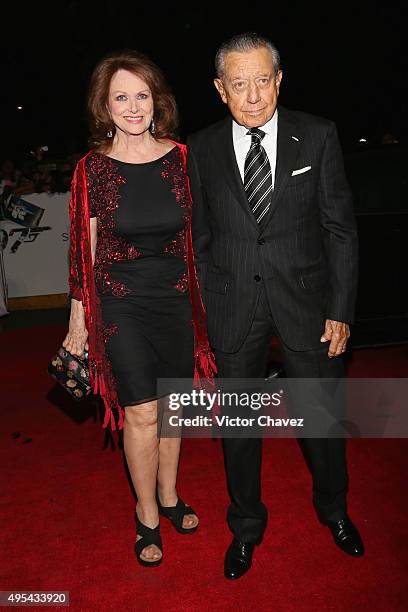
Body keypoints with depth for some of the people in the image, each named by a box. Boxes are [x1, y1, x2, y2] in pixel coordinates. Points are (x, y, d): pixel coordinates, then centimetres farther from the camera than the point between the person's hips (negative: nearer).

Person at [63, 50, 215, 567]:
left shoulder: (180, 157, -1)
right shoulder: (93, 168, -6)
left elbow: (196, 233, 6)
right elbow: (84, 252, -3)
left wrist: (204, 300, 7)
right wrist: (79, 322, -1)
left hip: (175, 297, 3)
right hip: (121, 302, -2)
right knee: (142, 412, 1)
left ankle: (168, 495, 37)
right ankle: (147, 515, 25)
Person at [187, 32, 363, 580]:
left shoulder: (318, 137, -2)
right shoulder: (202, 148, 1)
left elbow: (340, 228, -2)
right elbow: (201, 237, 4)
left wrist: (341, 310, -6)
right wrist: (205, 313, 1)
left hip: (305, 299, 0)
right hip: (233, 306, 1)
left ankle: (333, 509, 44)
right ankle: (246, 526, 38)